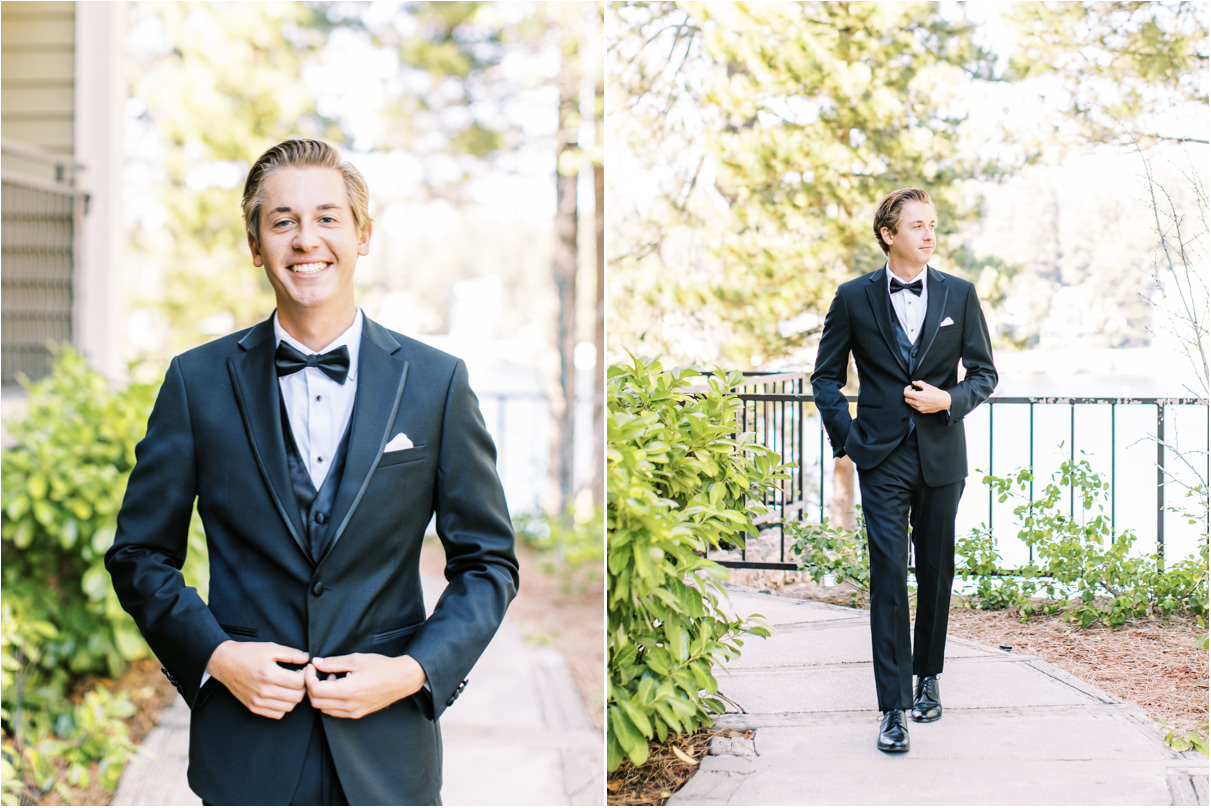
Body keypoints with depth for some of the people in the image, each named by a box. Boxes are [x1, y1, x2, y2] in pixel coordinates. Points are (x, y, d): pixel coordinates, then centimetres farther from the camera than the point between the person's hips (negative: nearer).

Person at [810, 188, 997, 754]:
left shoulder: (959, 294, 5)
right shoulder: (854, 298, 1)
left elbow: (984, 372, 9)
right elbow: (826, 377, 7)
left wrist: (949, 400, -10)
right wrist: (847, 438, -3)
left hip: (942, 457, 2)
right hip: (882, 459, -2)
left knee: (936, 573, 11)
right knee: (888, 577, -7)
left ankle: (927, 677, 30)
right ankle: (894, 707, -6)